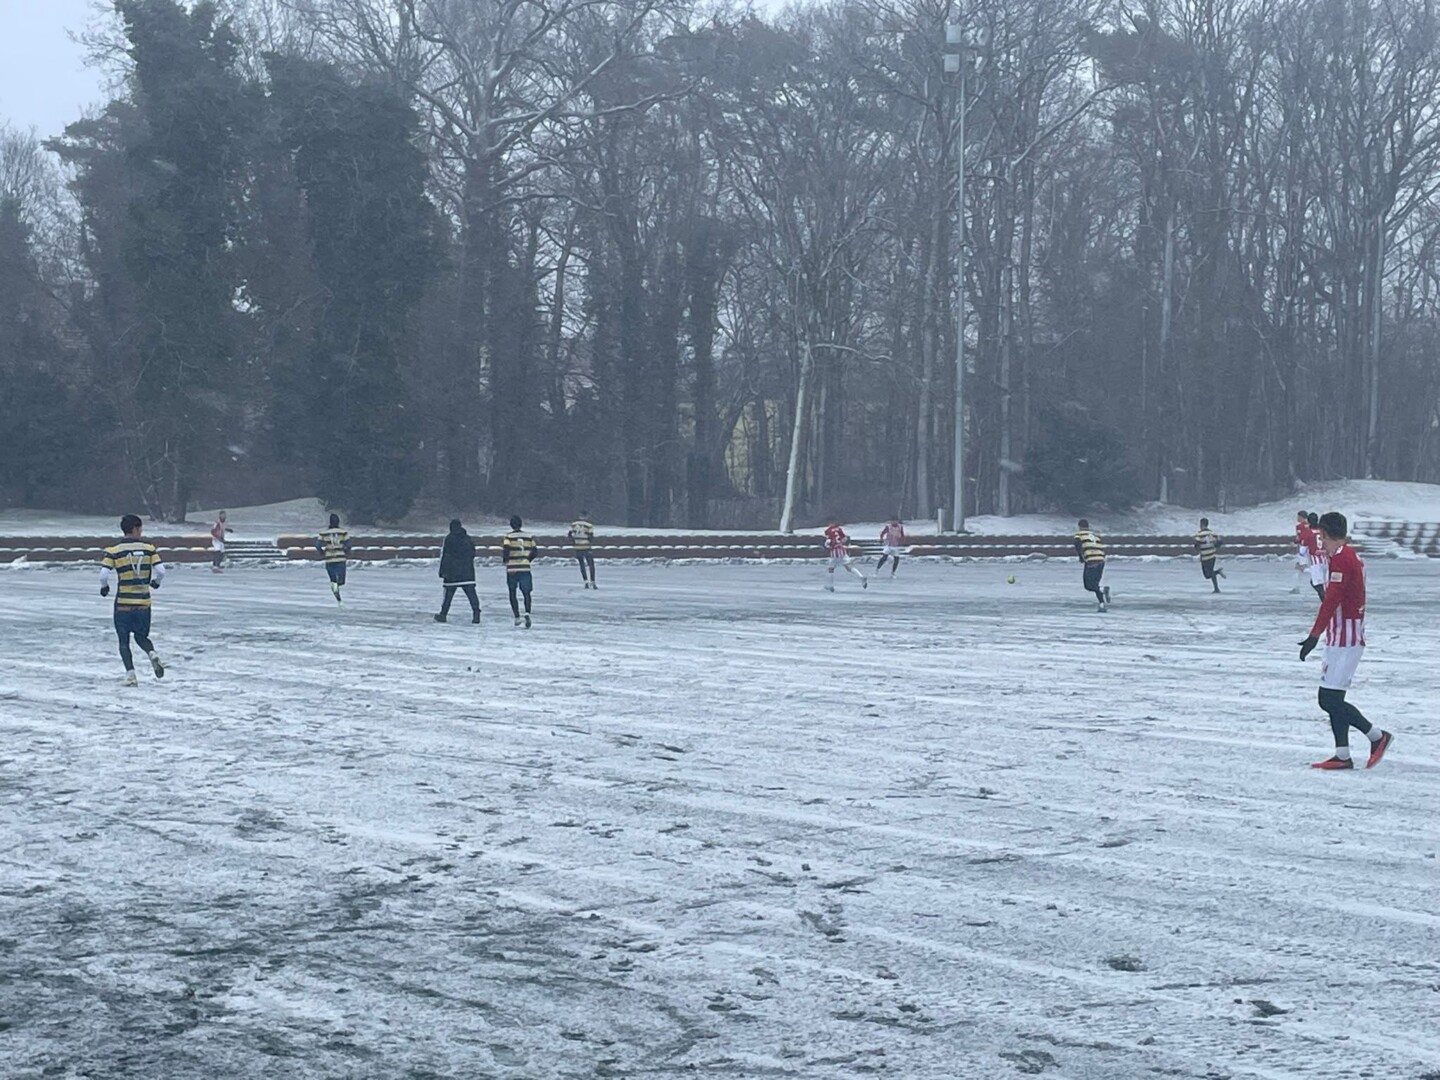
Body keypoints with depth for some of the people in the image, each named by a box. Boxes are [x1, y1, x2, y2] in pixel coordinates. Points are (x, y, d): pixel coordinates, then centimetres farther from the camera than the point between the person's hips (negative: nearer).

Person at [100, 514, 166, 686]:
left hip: (123, 603, -2)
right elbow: (160, 571, -7)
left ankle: (130, 674, -1)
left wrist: (104, 587, 9)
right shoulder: (149, 548, -2)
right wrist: (155, 582, 15)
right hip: (144, 603, 2)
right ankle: (153, 654, -10)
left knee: (124, 641, 10)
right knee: (141, 636, 20)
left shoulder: (114, 551, -6)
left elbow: (104, 574, -13)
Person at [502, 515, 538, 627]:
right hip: (525, 568, 2)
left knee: (512, 594, 12)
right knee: (526, 593, 3)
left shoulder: (508, 536, -6)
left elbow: (505, 551, -15)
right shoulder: (529, 536, 4)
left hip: (512, 569, -2)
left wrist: (504, 560, 5)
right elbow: (534, 552, 6)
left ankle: (517, 617, 8)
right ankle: (527, 613, -22)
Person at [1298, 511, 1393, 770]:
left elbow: (1331, 601, -23)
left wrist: (1314, 636, -25)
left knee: (1330, 700, -10)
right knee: (1331, 700, 9)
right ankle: (1342, 755, 9)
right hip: (1350, 638, 10)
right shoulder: (1351, 557, 16)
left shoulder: (1340, 559, -16)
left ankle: (1377, 736, 0)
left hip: (1343, 640, -10)